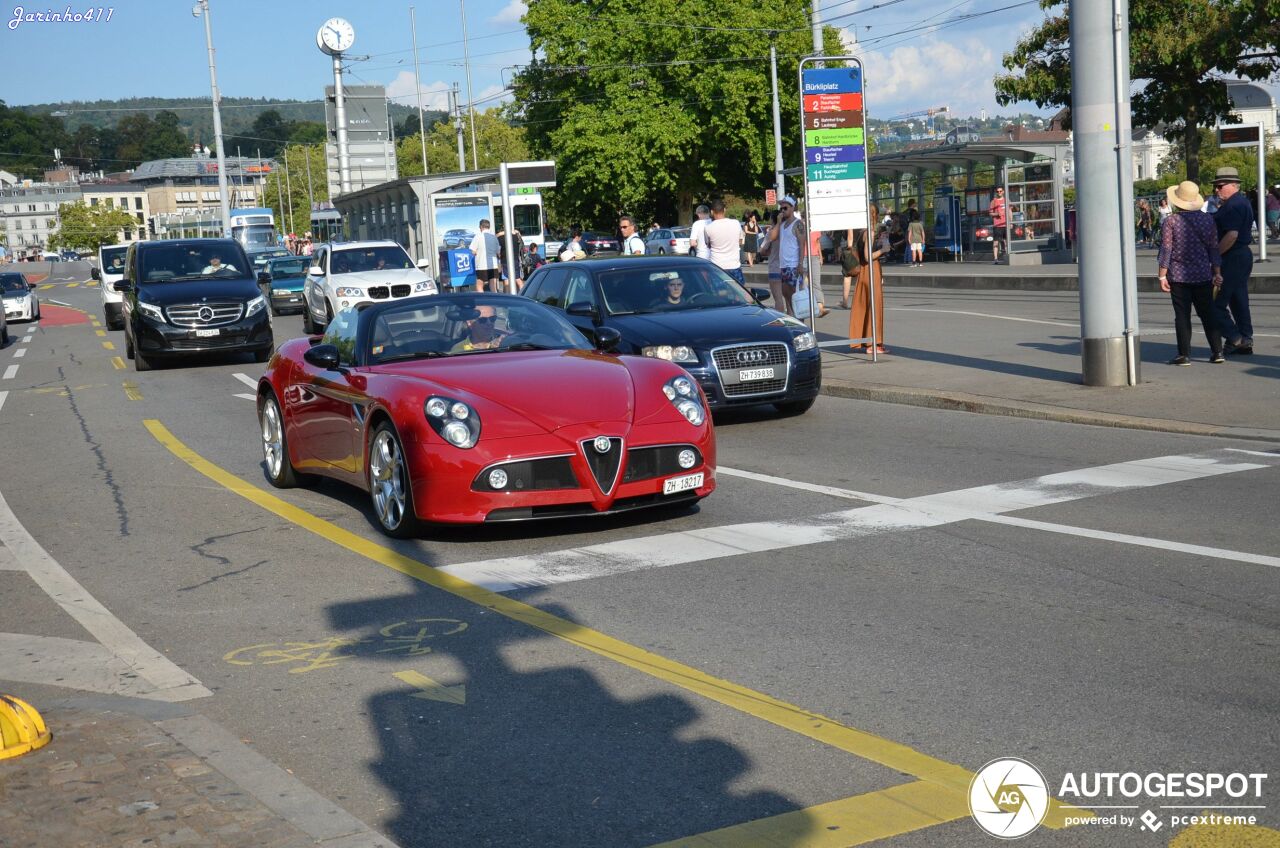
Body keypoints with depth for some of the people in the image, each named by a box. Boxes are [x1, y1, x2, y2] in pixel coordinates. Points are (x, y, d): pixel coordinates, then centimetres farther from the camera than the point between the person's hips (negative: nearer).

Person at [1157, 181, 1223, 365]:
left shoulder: (1171, 222, -8)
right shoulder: (1207, 220, 2)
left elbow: (1166, 250, -9)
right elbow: (1214, 249, 5)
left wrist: (1162, 276, -4)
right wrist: (1217, 273, 11)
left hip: (1178, 276, -3)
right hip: (1203, 275, 3)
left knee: (1182, 316, 1)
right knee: (1208, 314, 10)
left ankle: (1184, 355, 0)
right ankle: (1217, 351, 10)